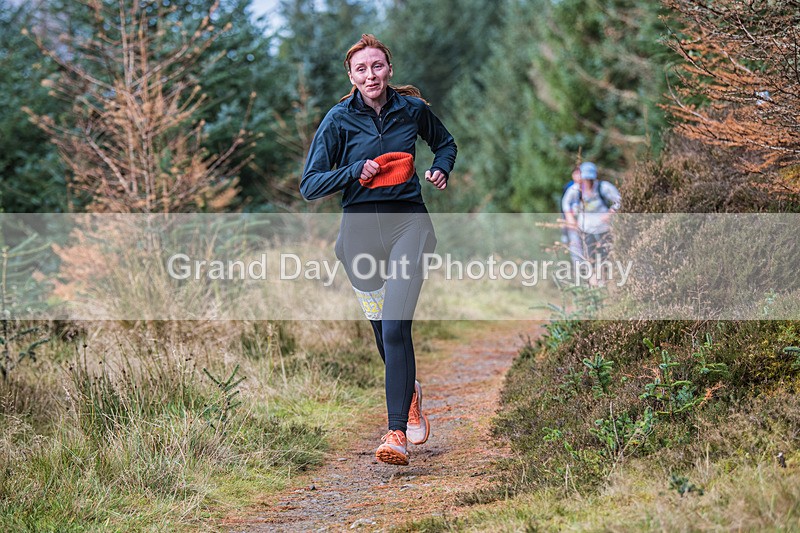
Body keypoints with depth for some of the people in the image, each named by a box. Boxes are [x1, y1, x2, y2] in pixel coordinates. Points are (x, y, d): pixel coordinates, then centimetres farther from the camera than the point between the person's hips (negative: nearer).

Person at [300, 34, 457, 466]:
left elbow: (444, 142, 24)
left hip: (408, 222, -1)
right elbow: (310, 186, -4)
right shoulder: (339, 119, -3)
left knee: (396, 327, -17)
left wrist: (441, 169, 3)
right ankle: (410, 392, 43)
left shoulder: (412, 108, 2)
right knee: (382, 329, 12)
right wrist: (356, 172, -17)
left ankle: (397, 433, -18)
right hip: (361, 227, 1)